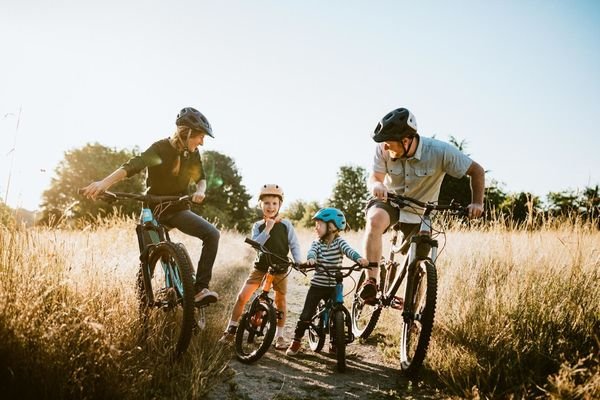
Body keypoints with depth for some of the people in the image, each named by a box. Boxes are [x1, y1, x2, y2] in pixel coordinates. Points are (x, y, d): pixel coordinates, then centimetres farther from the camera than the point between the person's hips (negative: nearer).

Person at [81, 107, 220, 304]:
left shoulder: (193, 154, 1)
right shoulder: (161, 148, -16)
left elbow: (200, 178, 12)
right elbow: (134, 165, -31)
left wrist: (200, 190, -14)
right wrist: (104, 183, -46)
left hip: (178, 210, 4)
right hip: (155, 210, -3)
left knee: (212, 234, -19)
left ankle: (201, 288, -20)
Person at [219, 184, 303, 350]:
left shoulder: (286, 225, -4)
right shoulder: (258, 226, -1)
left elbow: (294, 245, -4)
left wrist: (299, 262, -18)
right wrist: (267, 230, -23)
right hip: (261, 266, 1)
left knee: (280, 300, 7)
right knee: (242, 296, -6)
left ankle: (279, 336, 20)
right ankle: (230, 330, 7)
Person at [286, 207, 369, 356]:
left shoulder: (339, 242, -4)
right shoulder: (317, 243, 0)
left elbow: (348, 250, -23)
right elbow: (312, 252, -21)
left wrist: (359, 258, -44)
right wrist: (310, 259, -46)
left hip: (333, 287, 0)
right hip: (317, 285, 1)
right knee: (306, 315, -1)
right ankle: (296, 341, 15)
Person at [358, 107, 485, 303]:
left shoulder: (439, 151, -26)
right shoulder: (384, 149, -21)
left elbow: (476, 171, -17)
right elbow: (374, 177, -18)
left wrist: (477, 203, -29)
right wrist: (376, 186, -43)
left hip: (420, 214, 1)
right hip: (389, 202, 0)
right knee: (375, 220, -36)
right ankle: (371, 282, -34)